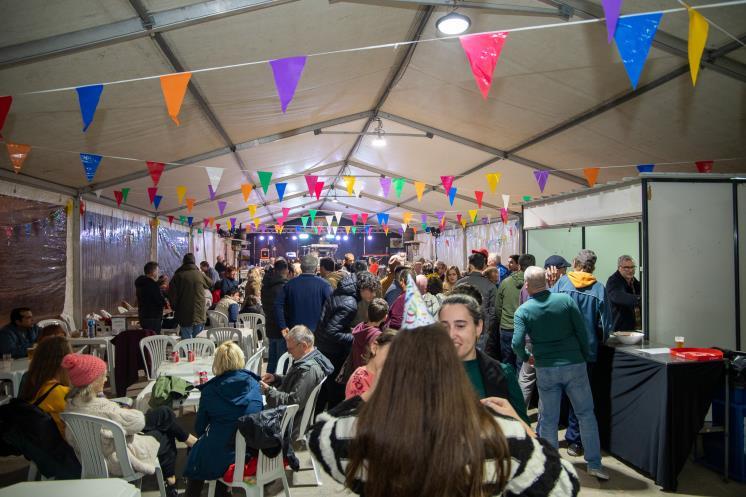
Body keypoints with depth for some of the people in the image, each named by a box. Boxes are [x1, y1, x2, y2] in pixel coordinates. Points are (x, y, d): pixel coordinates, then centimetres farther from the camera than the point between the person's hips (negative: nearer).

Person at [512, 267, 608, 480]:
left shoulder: (523, 311, -7)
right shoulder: (566, 300, -6)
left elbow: (517, 343, -15)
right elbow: (582, 331, -6)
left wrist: (527, 356, 6)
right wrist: (585, 356, 9)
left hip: (546, 369, 0)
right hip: (574, 365, 1)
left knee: (548, 420, 11)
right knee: (586, 414, 14)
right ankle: (594, 464, 20)